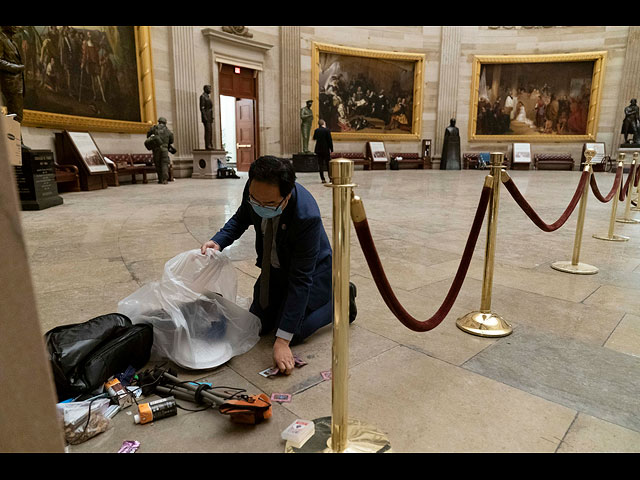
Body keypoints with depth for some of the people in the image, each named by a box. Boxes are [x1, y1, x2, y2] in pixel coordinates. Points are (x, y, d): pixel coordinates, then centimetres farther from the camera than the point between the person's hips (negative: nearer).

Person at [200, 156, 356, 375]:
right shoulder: (255, 189, -23)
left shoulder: (307, 216, -40)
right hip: (275, 266, 6)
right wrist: (218, 241, -20)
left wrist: (282, 341, -34)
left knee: (292, 334, -10)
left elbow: (301, 279, -36)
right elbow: (242, 218, 1)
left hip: (312, 269, -6)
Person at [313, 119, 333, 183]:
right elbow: (330, 140, -10)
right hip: (326, 149, -3)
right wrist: (331, 149, -4)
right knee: (328, 164, 8)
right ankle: (330, 177, 4)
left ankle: (323, 179, 3)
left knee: (320, 164, 5)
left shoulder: (316, 130, 2)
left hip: (319, 150, 3)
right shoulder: (327, 130, -9)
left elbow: (314, 138, 20)